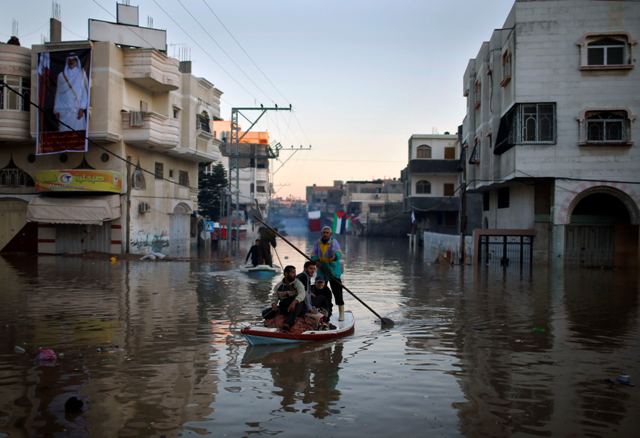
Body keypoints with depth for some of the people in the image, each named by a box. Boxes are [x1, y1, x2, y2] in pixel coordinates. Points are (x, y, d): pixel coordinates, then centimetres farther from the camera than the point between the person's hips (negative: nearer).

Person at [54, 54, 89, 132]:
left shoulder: (81, 74, 8)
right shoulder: (61, 75, 14)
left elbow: (85, 91, 1)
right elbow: (58, 93, 14)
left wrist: (82, 108, -10)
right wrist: (57, 110, 6)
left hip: (77, 110, -2)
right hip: (64, 110, 2)